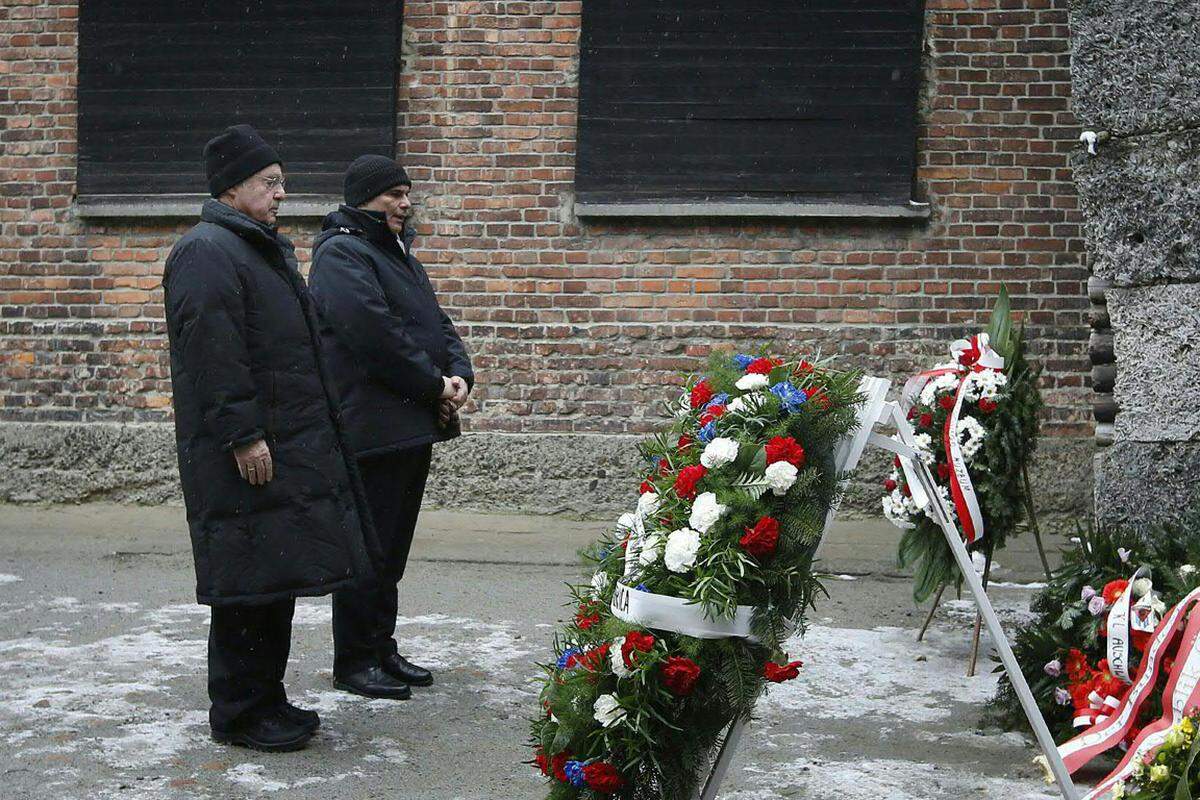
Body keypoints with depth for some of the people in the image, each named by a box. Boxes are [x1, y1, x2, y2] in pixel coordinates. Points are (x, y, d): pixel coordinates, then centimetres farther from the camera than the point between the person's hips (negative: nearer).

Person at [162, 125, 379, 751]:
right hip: (248, 453, -10)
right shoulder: (207, 252, -13)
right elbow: (209, 352, -21)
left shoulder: (264, 249, 21)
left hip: (293, 445, 10)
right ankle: (238, 714, 5)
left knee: (278, 579, 14)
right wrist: (243, 435, -24)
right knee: (250, 582, -5)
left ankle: (266, 698, 24)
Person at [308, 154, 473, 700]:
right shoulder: (341, 254, -11)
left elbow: (437, 323, 20)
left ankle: (382, 649, 24)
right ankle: (354, 661, 7)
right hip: (371, 425, -10)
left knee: (392, 549, 15)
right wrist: (434, 384, -14)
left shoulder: (400, 255, 21)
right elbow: (376, 332, -22)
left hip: (413, 424, 10)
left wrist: (459, 375, 1)